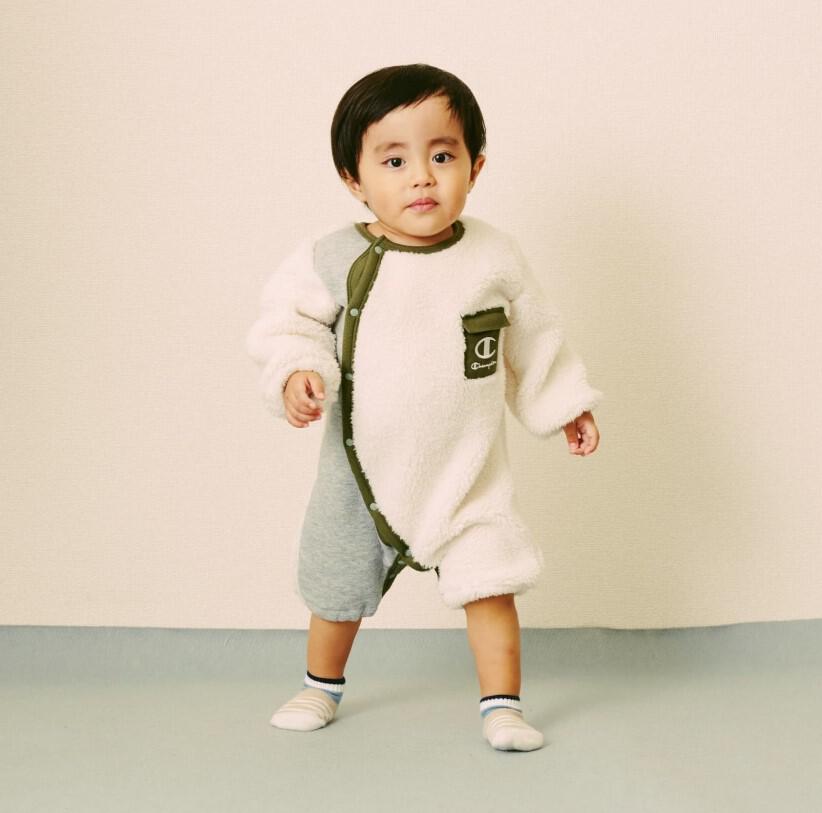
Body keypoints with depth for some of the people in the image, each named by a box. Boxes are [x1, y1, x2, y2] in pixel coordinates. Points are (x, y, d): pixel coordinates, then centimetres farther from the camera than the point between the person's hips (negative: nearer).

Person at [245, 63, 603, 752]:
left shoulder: (495, 258, -8)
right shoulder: (333, 260, -16)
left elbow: (534, 337, 6)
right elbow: (287, 322, -9)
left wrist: (565, 405, 13)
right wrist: (295, 374, -29)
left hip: (467, 467, 0)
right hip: (362, 468, 1)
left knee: (489, 583, -8)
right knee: (337, 589, 18)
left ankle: (502, 705, 8)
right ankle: (322, 687, 43)